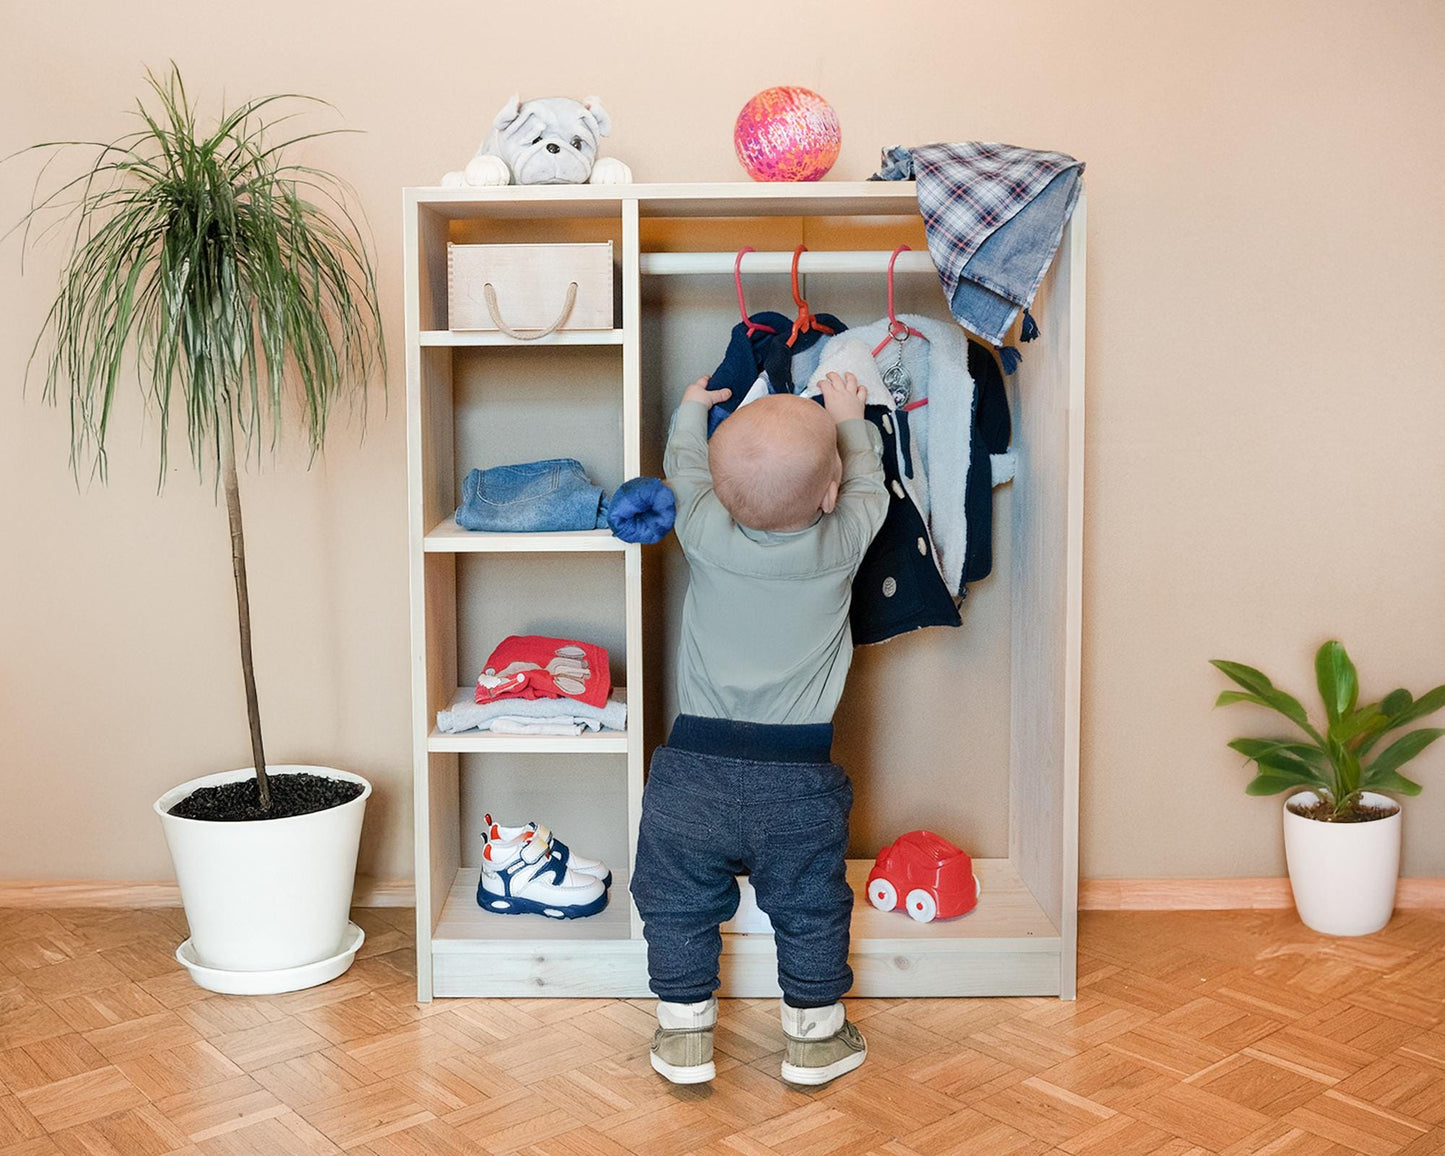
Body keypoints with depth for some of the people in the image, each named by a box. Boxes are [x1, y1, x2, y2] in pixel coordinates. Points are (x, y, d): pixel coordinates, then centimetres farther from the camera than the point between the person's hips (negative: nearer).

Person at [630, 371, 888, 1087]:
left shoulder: (705, 532, -9)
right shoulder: (843, 542, -11)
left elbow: (684, 468, 12)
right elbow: (867, 479, 10)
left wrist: (692, 407, 31)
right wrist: (849, 416, 28)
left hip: (695, 766, 1)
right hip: (799, 776, 0)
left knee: (680, 905, 18)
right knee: (810, 910, 18)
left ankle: (684, 1038, 28)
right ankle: (814, 1037, 31)